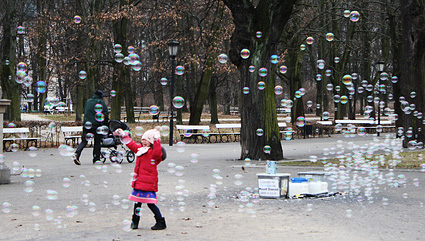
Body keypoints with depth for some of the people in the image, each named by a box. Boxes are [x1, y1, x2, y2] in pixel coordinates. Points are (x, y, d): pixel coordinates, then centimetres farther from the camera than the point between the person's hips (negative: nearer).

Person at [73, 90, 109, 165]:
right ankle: (96, 159, 7)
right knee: (97, 142, 8)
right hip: (96, 125, -4)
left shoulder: (88, 101, 16)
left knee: (84, 141, 5)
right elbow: (106, 113, -2)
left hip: (86, 124, 4)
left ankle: (76, 154, -15)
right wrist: (105, 123, 9)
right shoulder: (101, 102, 1)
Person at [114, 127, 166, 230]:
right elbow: (131, 144, 26)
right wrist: (123, 135, 27)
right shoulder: (140, 149, 13)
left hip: (148, 183, -8)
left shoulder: (153, 152, -11)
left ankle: (161, 223, 1)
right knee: (137, 202, 16)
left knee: (150, 203, -7)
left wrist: (156, 140, -42)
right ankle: (135, 222, 29)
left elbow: (157, 152, -34)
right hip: (138, 182, 8)